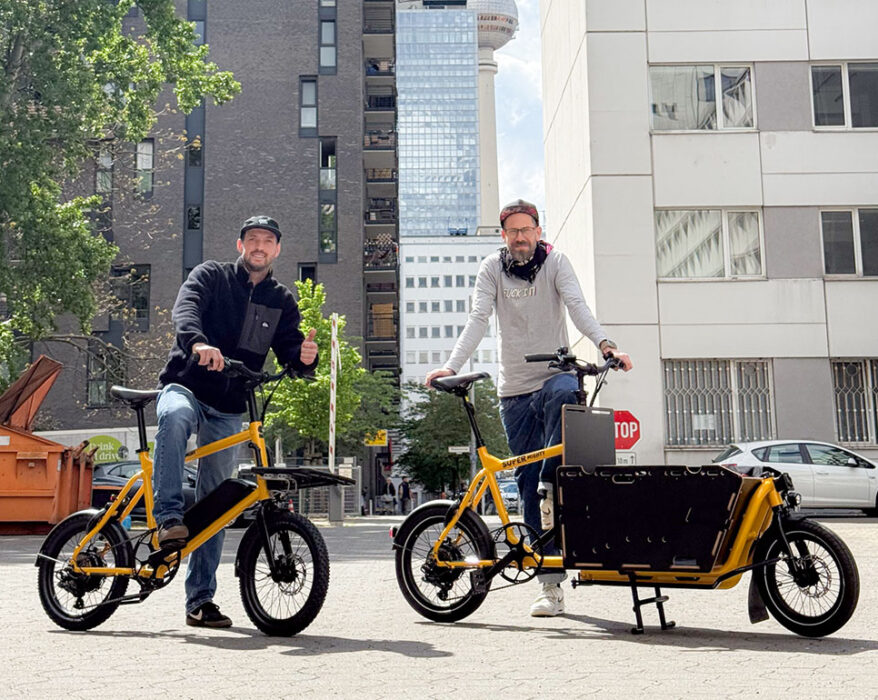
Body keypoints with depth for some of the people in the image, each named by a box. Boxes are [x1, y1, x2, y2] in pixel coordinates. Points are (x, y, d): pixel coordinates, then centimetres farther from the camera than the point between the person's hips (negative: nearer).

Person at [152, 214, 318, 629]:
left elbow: (289, 352, 5)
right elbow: (185, 309, -17)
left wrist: (304, 356, -21)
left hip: (227, 410, 3)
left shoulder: (282, 301, 13)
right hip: (185, 387, -3)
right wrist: (199, 342, -39)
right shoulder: (211, 276, 3)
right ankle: (168, 518, -37)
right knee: (175, 416, -40)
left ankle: (200, 599, 9)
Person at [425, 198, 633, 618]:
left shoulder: (555, 262, 1)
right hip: (514, 388, 2)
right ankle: (551, 585, 6)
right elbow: (478, 320, -7)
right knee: (527, 486, 0)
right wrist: (451, 366, -21)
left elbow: (577, 307, -12)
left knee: (563, 394, -41)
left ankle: (551, 484, -25)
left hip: (554, 374, -1)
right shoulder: (492, 269, 4)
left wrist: (604, 344, -31)